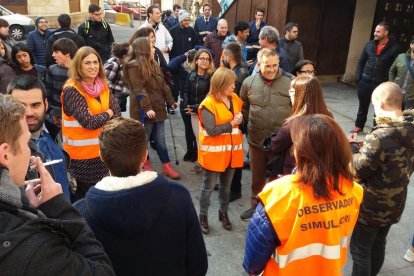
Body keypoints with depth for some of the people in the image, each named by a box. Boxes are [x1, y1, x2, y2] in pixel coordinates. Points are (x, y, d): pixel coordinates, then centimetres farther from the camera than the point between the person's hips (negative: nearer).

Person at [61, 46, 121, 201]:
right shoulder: (72, 90, -17)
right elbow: (88, 121, -22)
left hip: (103, 148, 6)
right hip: (83, 153, -6)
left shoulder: (102, 85, 4)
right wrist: (107, 114, -7)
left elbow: (117, 113, 0)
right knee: (85, 194, 10)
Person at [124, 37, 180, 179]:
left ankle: (166, 165, 17)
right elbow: (139, 90, -19)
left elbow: (163, 85, 19)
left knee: (160, 139, 11)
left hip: (158, 107, 8)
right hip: (144, 110, -7)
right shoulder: (134, 66, -12)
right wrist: (147, 108, -25)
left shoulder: (153, 64, 15)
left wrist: (171, 101, 19)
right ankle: (145, 163, 27)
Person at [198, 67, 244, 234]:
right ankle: (203, 216, 24)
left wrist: (240, 121, -8)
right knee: (208, 187, 7)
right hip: (214, 152, -6)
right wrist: (232, 123, -19)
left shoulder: (235, 99, 4)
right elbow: (211, 130, -23)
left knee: (226, 186, 18)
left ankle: (223, 213, 36)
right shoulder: (208, 104, -16)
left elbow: (240, 120, 15)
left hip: (231, 151, 6)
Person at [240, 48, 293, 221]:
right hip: (256, 140, 2)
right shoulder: (249, 82, -4)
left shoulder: (289, 83, -11)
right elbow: (243, 107, 9)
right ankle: (256, 205, 40)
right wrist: (250, 125, 6)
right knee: (257, 177, 19)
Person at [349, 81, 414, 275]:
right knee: (378, 244, 25)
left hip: (372, 205, -8)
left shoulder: (381, 136, -29)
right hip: (394, 203, 8)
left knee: (360, 249, 8)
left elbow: (358, 170, -20)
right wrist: (363, 147, 5)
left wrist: (352, 147, -3)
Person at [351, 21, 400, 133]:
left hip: (382, 84, -3)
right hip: (365, 81, 3)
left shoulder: (394, 47, -6)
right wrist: (358, 77, 1)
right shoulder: (369, 44, 4)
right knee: (363, 106, 15)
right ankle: (359, 126, 30)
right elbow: (361, 62, 9)